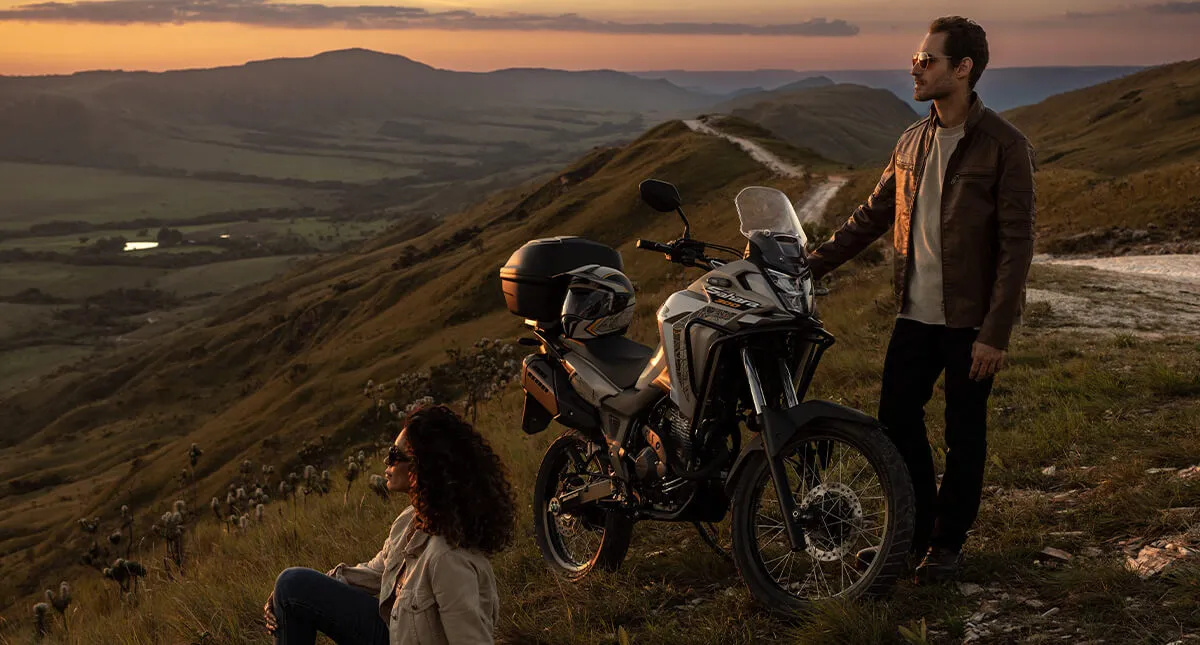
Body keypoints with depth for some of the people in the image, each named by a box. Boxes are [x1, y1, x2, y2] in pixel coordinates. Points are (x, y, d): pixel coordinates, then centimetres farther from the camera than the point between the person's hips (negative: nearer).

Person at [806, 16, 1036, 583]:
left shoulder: (1003, 146, -12)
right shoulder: (912, 143, 8)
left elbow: (1015, 246, -14)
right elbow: (871, 217, 16)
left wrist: (994, 333, -18)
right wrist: (810, 265, 10)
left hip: (971, 323, -6)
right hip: (916, 314, 6)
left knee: (964, 434, 7)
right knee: (897, 418, 8)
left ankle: (949, 541, 23)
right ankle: (915, 530, 25)